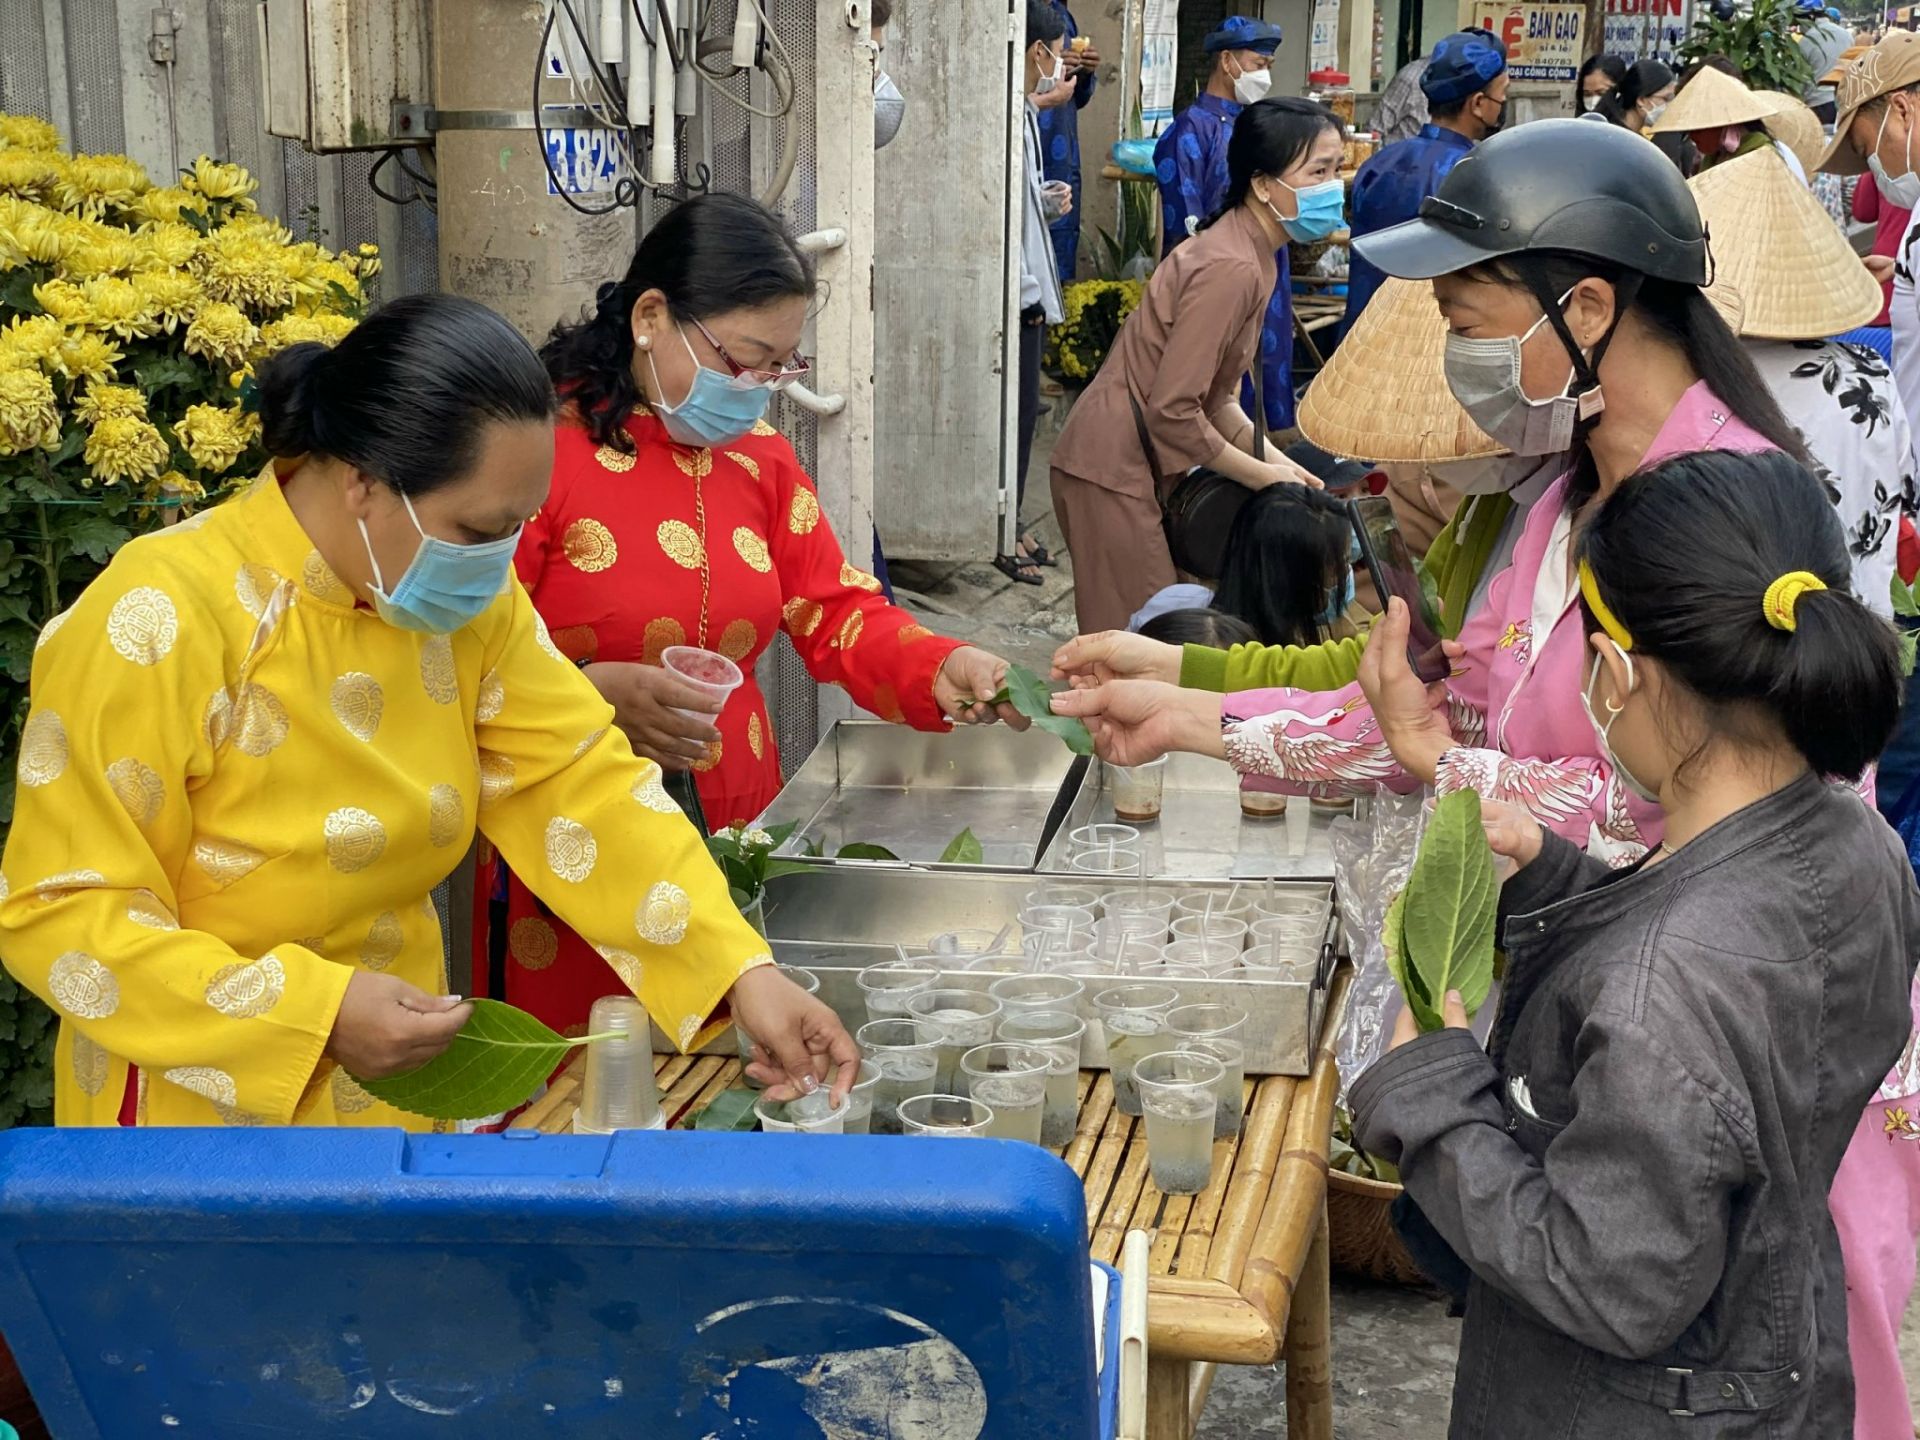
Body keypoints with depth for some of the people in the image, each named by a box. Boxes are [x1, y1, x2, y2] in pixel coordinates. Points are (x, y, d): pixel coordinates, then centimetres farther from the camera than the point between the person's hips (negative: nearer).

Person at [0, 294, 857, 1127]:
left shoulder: (466, 593, -7)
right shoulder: (163, 624, -25)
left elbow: (583, 781, -8)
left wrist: (743, 971, -19)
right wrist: (311, 1012, -31)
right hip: (198, 1104, -6)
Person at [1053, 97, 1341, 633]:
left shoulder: (1246, 253, 9)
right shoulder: (1230, 269, -22)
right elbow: (1173, 412, -24)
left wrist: (1271, 459, 2)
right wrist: (1262, 476, -13)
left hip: (1143, 465, 10)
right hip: (1114, 471, -10)